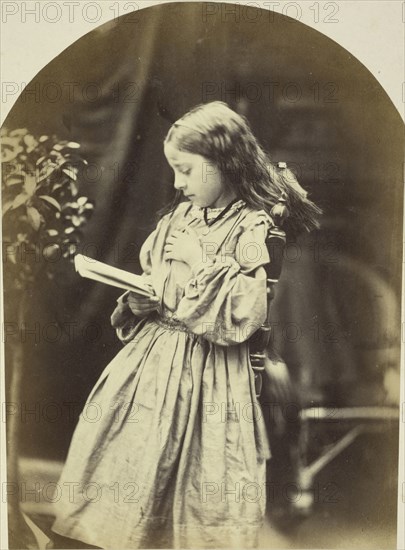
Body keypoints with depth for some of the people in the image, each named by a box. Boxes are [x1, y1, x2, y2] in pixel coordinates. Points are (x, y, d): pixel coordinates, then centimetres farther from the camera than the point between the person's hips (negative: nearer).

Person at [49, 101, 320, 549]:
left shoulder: (252, 228, -14)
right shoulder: (180, 215, 8)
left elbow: (244, 314, -20)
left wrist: (202, 264, -17)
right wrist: (136, 294, -1)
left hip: (206, 370, -7)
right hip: (154, 355, 7)